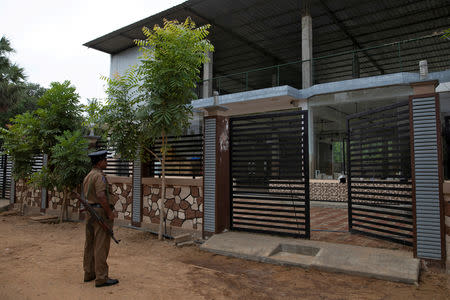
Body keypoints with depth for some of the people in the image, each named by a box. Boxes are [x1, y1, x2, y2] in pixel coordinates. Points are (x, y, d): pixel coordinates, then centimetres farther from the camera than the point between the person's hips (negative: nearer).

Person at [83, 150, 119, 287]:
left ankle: (89, 273, 26)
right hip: (101, 212, -10)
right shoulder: (99, 176, -17)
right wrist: (110, 213, -18)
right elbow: (101, 197, -26)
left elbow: (86, 195, 18)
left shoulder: (87, 176, 14)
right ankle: (101, 278, 0)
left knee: (90, 244, 15)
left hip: (90, 212, 10)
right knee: (101, 245, -5)